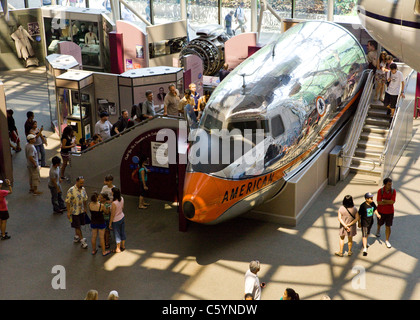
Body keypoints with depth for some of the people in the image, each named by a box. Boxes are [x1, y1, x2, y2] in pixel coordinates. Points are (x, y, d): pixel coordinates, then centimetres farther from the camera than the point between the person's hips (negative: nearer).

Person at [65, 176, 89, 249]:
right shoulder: (71, 190, -20)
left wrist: (85, 208, 16)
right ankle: (82, 241, 8)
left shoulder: (83, 189, -1)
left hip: (82, 211, 6)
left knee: (78, 225, 19)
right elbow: (67, 201, -15)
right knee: (77, 227, 2)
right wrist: (68, 212, -15)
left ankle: (76, 237, 36)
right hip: (74, 212, -6)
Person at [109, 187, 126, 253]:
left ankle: (118, 249, 31)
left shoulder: (114, 203, -32)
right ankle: (123, 246, 41)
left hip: (116, 220, -7)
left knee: (117, 234, 13)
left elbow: (112, 215, -22)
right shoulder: (122, 199, -12)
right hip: (122, 217, 7)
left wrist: (110, 223, -10)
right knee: (122, 232, 22)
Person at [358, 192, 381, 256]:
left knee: (368, 233, 25)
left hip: (370, 221, 7)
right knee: (364, 235, -5)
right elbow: (359, 215, -16)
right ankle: (365, 248, -4)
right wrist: (359, 223, -11)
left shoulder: (373, 203, -7)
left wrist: (377, 214, -7)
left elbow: (375, 209, 13)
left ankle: (364, 242, 50)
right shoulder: (363, 206, -25)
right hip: (364, 222, -7)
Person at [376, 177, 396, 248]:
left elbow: (393, 201, -24)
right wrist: (388, 202, -22)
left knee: (388, 226, 3)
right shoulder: (380, 191, -17)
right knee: (380, 223, 23)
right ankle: (378, 230, 58)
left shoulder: (393, 191, -13)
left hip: (390, 212, 0)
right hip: (381, 211, 0)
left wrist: (384, 200, -21)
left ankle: (387, 241, 16)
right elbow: (379, 202, -24)